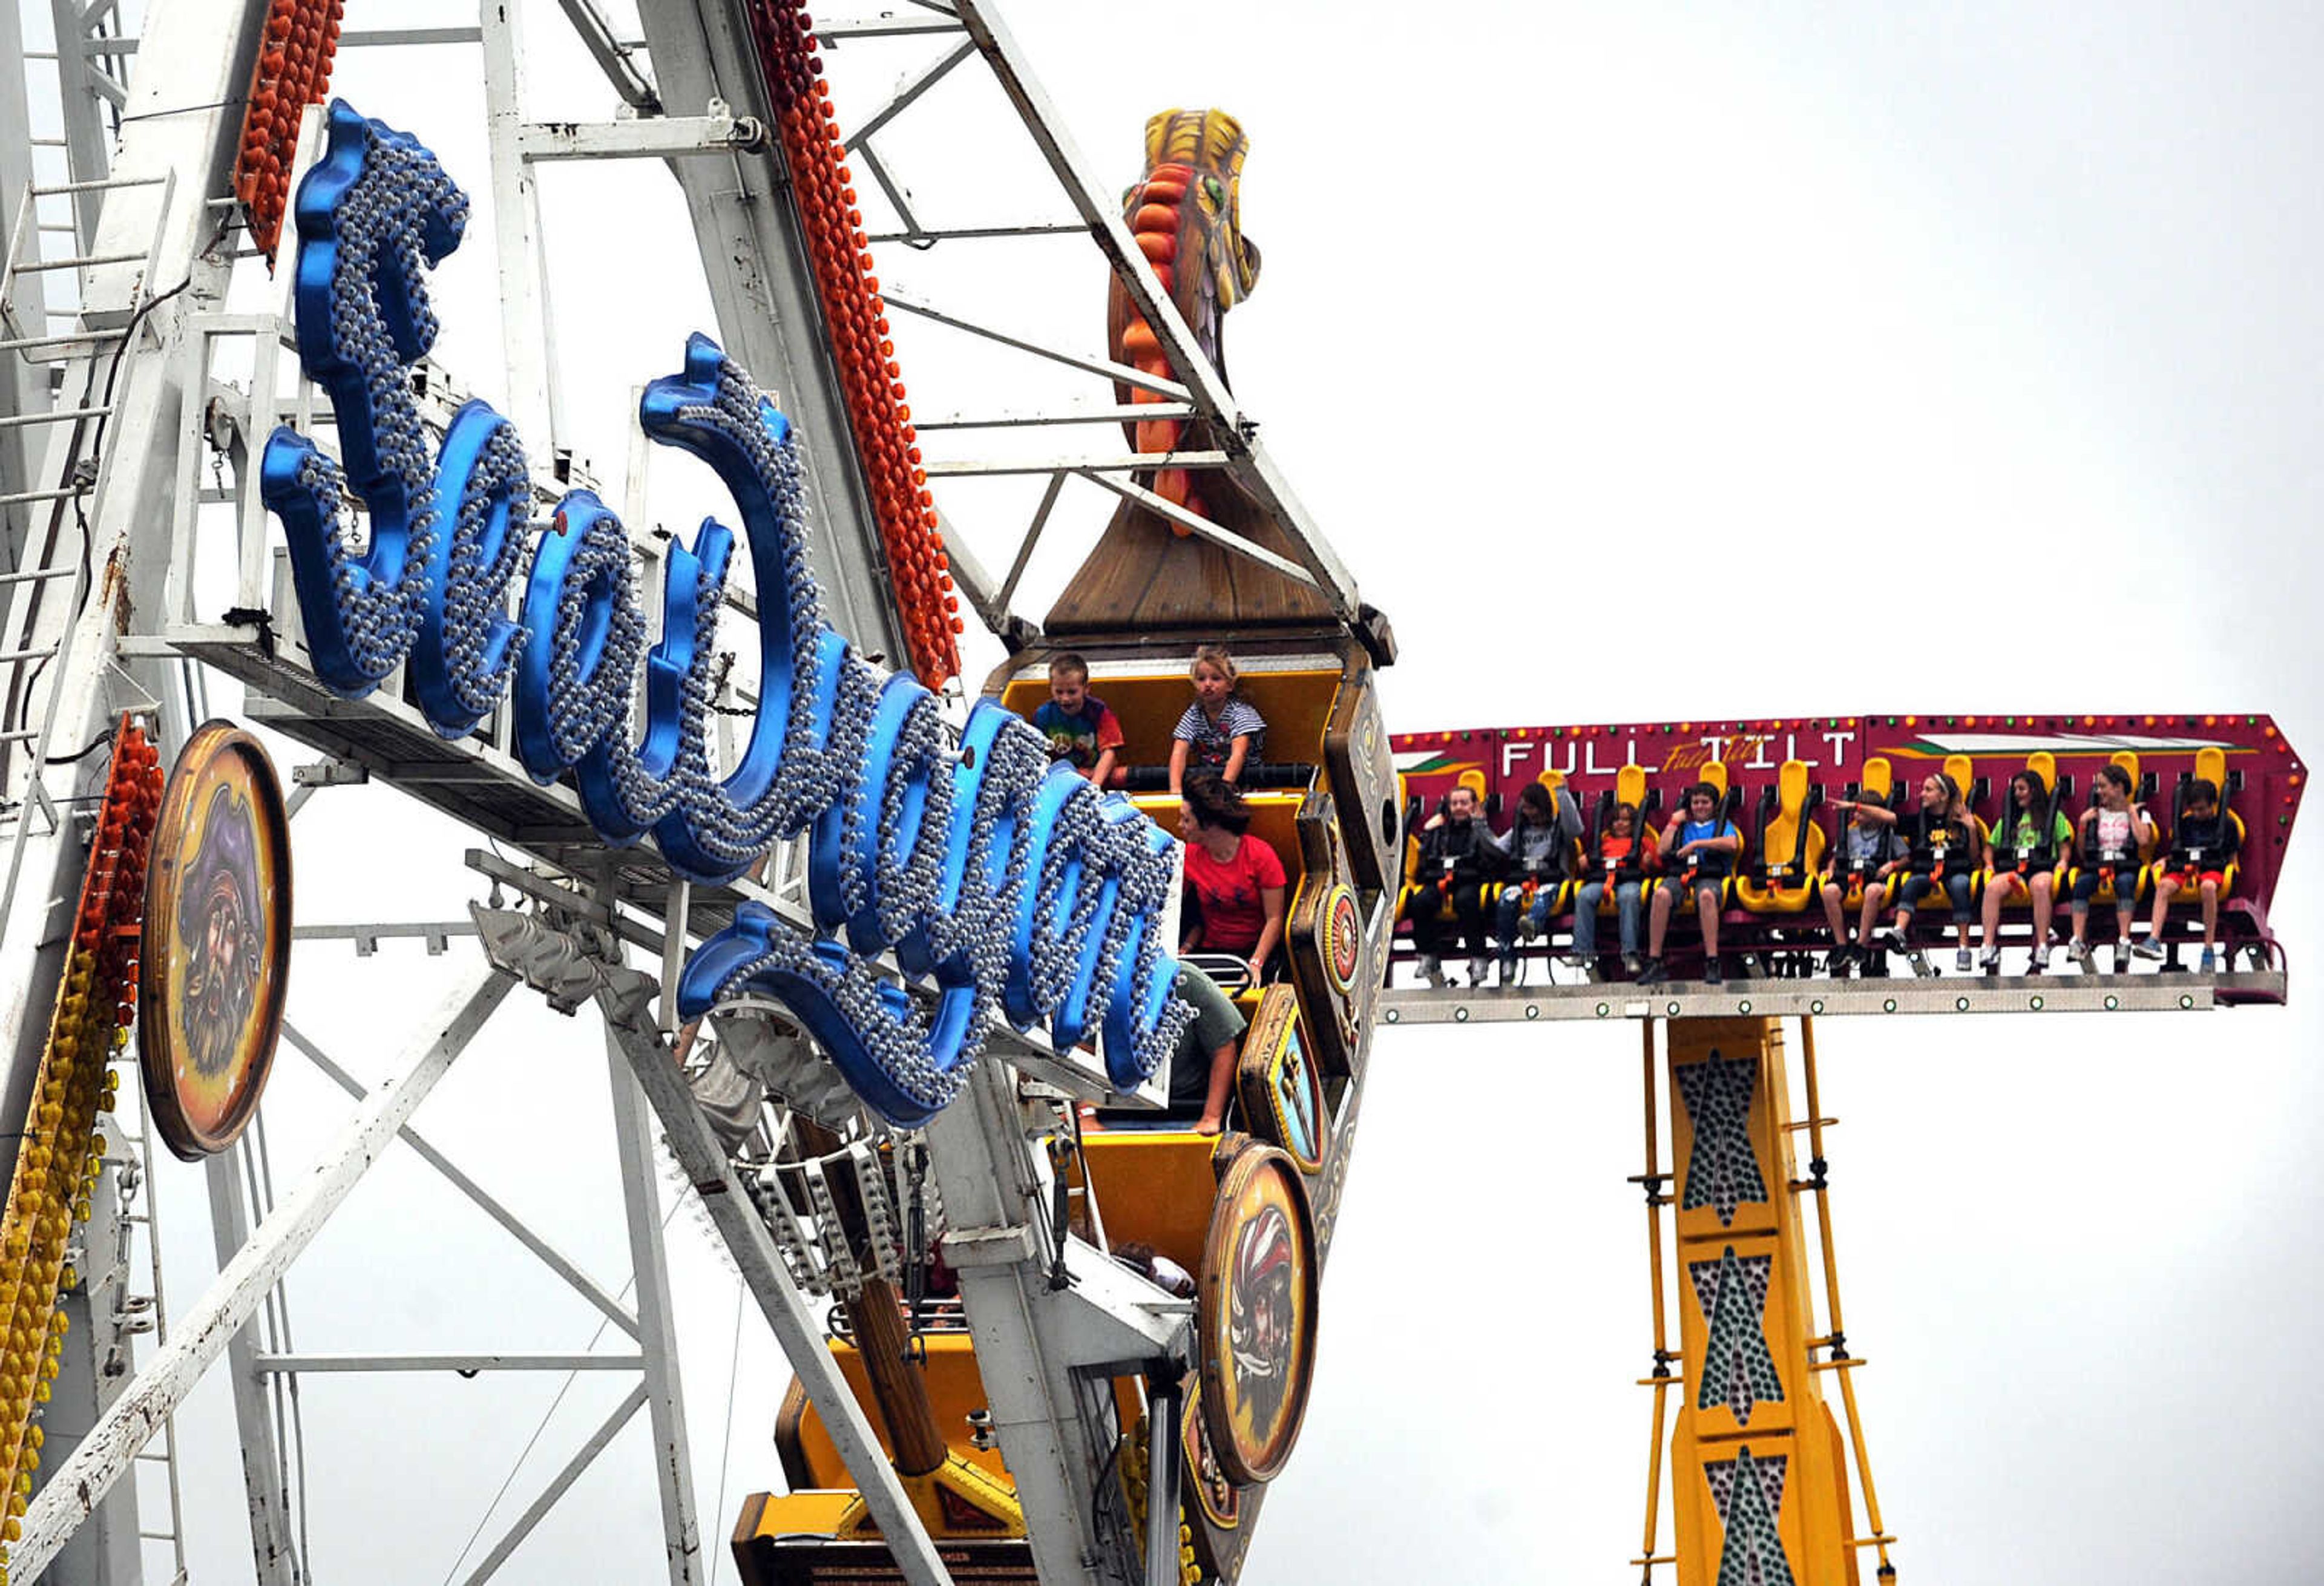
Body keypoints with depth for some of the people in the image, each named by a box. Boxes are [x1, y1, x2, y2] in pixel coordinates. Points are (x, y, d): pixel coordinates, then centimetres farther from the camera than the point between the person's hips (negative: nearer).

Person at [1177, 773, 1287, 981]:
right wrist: (1185, 949, -12)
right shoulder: (1190, 856, 3)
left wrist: (1256, 964, -20)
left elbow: (1274, 919, -9)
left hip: (1255, 950, -3)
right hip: (1210, 952, 3)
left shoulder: (1260, 854, -8)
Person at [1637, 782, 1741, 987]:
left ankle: (1712, 962, -44)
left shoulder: (1723, 825, 23)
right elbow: (1661, 851, 17)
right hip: (1678, 876, 2)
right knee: (1661, 894, -34)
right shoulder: (1682, 826, 30)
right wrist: (1674, 823, 19)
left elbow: (1732, 844, -1)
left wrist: (1697, 844, -4)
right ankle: (1654, 962, -35)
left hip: (1710, 876, -2)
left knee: (1706, 895, -40)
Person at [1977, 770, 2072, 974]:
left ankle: (2042, 949, -46)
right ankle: (1989, 948, -42)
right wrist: (1989, 864, 10)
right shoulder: (2008, 819, 32)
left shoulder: (2054, 816, 23)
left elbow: (2064, 845, 16)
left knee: (2041, 886, -42)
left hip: (2042, 868, -3)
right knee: (1992, 888, -34)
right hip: (2012, 869, 3)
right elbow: (1991, 847, 31)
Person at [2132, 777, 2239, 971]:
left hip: (2213, 868, -3)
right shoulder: (2185, 823, 22)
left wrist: (2231, 873, -6)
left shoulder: (2226, 823, 13)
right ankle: (2154, 940, -43)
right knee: (2164, 884, -31)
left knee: (2208, 886, -40)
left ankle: (2209, 949, -38)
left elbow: (2232, 858, 13)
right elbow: (2175, 852, 26)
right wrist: (2165, 861, 6)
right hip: (2183, 868, 3)